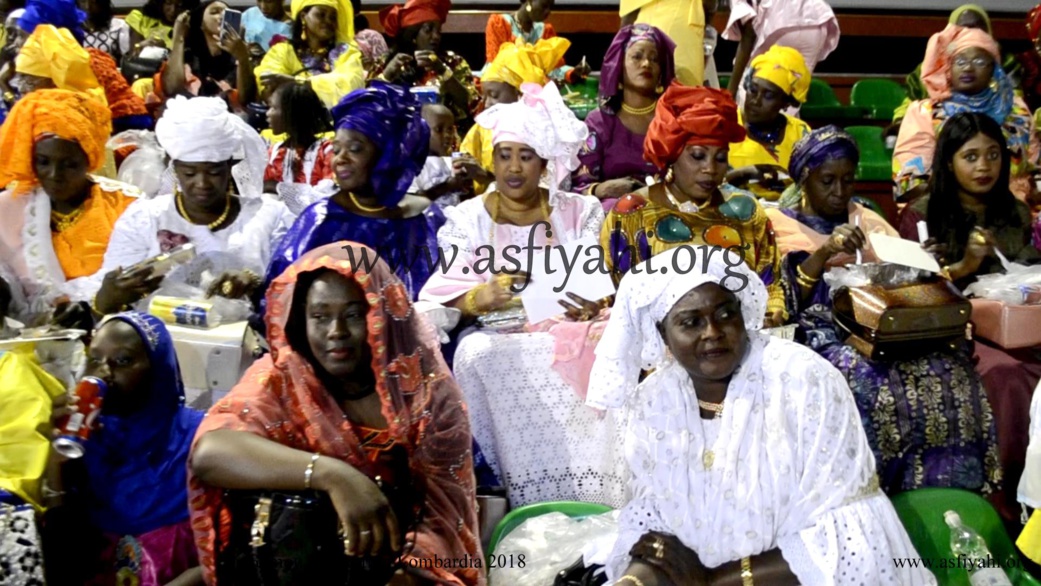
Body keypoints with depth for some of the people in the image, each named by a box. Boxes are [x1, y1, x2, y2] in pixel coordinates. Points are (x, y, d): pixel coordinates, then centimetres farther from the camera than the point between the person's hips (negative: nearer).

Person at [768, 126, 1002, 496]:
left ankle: (944, 495, -16)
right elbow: (781, 296, -8)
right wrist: (824, 253, -22)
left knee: (950, 368, -23)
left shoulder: (868, 223, 22)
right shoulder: (781, 226, 7)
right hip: (819, 336, -4)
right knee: (868, 378, -35)